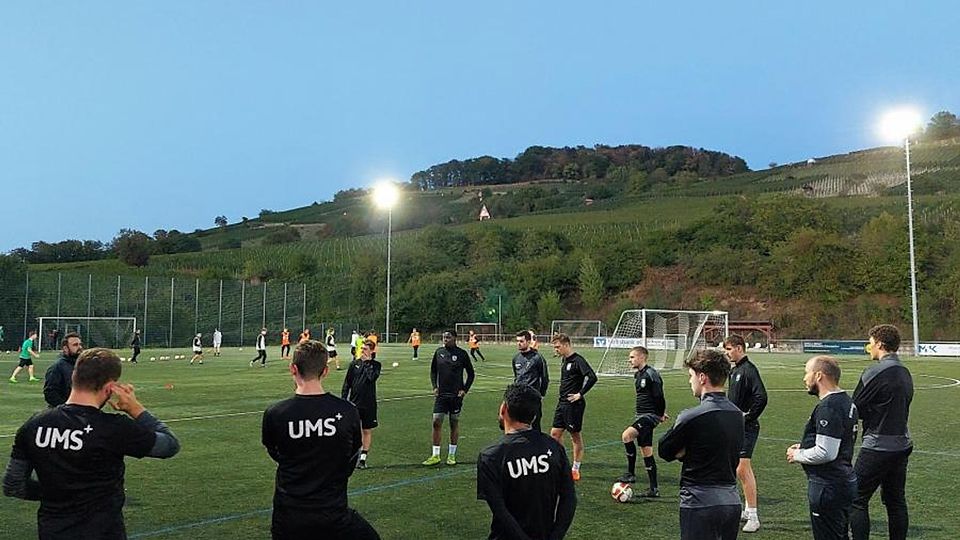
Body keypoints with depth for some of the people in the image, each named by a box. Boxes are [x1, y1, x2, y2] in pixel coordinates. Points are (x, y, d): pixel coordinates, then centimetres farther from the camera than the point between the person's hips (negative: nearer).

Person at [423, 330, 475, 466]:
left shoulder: (461, 354, -4)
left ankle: (451, 455, 18)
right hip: (441, 394, 2)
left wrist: (464, 390, -5)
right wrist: (434, 386, 2)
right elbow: (433, 371, 15)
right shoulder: (439, 352, 4)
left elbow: (471, 374, 3)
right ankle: (435, 456, 5)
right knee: (436, 423, -3)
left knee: (454, 424, 7)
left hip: (456, 395, -2)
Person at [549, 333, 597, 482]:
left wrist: (580, 394, -20)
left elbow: (592, 377, -24)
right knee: (555, 433, 7)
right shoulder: (564, 360, 12)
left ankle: (575, 470, 12)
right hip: (562, 403, 9)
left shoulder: (578, 360, -16)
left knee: (576, 436, 2)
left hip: (574, 404, -9)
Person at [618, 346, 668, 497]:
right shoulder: (638, 375, 14)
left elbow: (659, 396, -16)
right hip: (641, 415, 10)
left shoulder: (651, 374, -16)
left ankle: (631, 474, -16)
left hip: (650, 415, -10)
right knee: (646, 451, 10)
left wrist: (660, 414, -5)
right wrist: (660, 413, 23)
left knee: (627, 435, -26)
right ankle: (654, 489, 15)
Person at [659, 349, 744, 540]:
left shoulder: (691, 417, -17)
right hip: (732, 500, 7)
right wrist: (689, 452, 2)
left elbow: (664, 451, -6)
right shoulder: (738, 414, 5)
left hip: (700, 503, -7)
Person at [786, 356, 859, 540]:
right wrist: (804, 447, 14)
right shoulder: (847, 401, 11)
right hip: (845, 481, 10)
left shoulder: (827, 408, -21)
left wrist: (797, 455, -10)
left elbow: (825, 453, -26)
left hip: (828, 487, -10)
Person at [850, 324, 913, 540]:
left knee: (857, 499, -1)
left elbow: (855, 409, -12)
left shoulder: (874, 373, -16)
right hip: (902, 444, 8)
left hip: (878, 447, -8)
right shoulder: (905, 373, 9)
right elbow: (900, 407, 14)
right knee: (896, 500, 15)